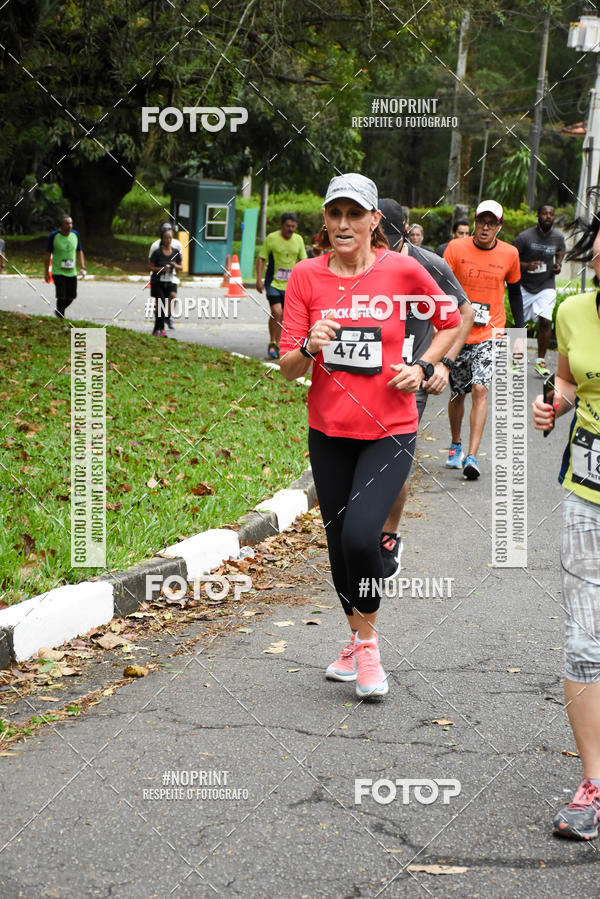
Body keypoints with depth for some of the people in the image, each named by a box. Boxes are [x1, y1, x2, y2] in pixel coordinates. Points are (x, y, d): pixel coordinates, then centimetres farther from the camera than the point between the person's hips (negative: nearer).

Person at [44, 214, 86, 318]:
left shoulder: (75, 235, 2)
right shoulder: (53, 236, -10)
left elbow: (80, 251, 13)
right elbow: (47, 254, -4)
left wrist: (82, 268, 2)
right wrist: (47, 273, -4)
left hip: (72, 272, 5)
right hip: (58, 272, -5)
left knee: (71, 297, 7)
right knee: (61, 297, -14)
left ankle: (58, 312, 33)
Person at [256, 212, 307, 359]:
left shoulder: (298, 240, 6)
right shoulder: (271, 238, -4)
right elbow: (261, 259, 0)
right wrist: (259, 279, -8)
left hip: (290, 285, 4)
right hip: (274, 282, -4)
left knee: (283, 316, 5)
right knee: (276, 312, -17)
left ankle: (277, 345, 16)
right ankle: (272, 343, -2)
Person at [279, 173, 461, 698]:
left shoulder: (402, 270, -7)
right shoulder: (307, 276, -3)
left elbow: (451, 321, 9)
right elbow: (288, 369, -3)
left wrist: (423, 367, -6)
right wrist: (309, 348, -25)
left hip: (389, 432, -3)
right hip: (329, 432, 3)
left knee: (360, 535, -20)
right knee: (339, 544, 12)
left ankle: (368, 640, 5)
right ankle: (357, 641, 35)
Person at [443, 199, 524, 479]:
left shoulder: (509, 254, 0)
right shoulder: (456, 248, -4)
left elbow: (515, 292, 13)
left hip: (490, 334, -1)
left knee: (480, 389, -16)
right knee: (457, 393, 10)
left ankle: (472, 456, -18)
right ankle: (455, 445, 34)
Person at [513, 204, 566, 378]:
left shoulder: (558, 237, -4)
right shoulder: (524, 236, -14)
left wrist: (558, 264, -1)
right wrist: (526, 265, -25)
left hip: (546, 286, 1)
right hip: (524, 286, -1)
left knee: (545, 322, -12)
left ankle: (540, 361, -1)